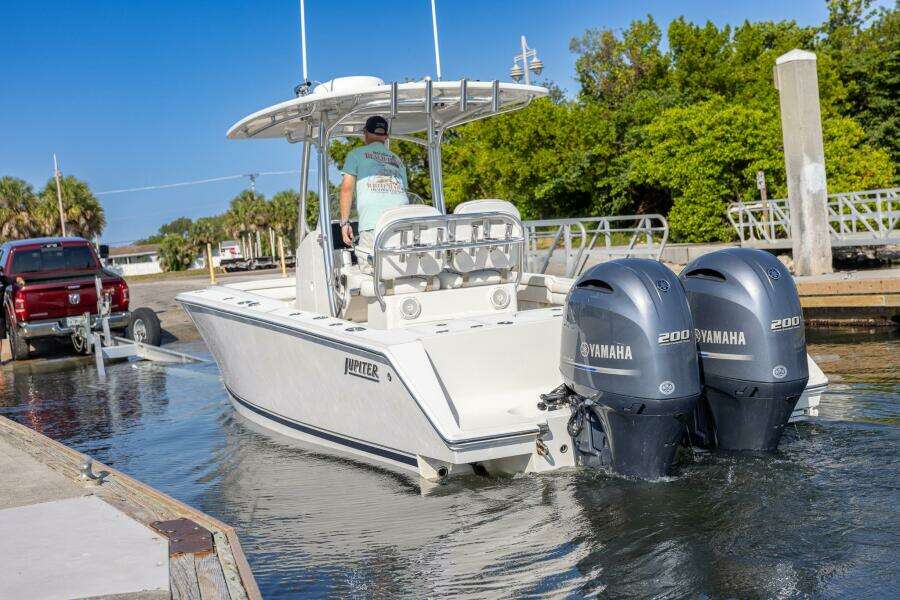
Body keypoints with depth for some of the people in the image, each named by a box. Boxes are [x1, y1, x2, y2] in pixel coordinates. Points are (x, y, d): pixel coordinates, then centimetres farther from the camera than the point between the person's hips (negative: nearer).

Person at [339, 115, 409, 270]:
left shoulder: (357, 154, 15)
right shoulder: (397, 160, 28)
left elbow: (347, 188, 6)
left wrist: (344, 222, 7)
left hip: (372, 223, -4)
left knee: (369, 272, -1)